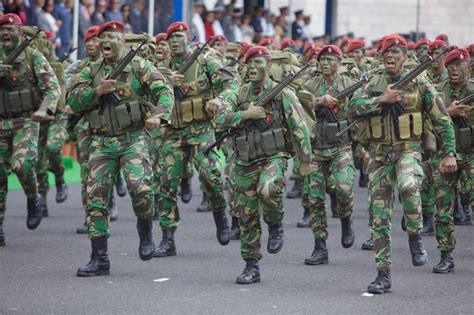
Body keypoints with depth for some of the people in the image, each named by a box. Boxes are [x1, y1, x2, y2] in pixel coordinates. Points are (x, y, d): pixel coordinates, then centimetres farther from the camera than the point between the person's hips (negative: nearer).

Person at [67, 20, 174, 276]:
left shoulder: (139, 66, 3)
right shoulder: (91, 72, 12)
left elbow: (164, 90, -6)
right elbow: (73, 101, 2)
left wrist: (159, 115, -25)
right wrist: (97, 91, -15)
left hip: (133, 139, -3)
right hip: (101, 142, 3)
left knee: (140, 188, -23)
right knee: (96, 197, -1)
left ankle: (145, 232, 7)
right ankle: (99, 259, 6)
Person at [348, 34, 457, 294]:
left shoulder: (420, 85, 1)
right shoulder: (373, 86, 7)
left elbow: (442, 121, 3)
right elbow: (353, 108, -9)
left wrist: (450, 153, -4)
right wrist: (381, 100, -19)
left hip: (408, 149, -3)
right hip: (379, 153, 3)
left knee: (408, 187, -36)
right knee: (379, 215, 1)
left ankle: (415, 237, -12)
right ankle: (383, 275, 9)